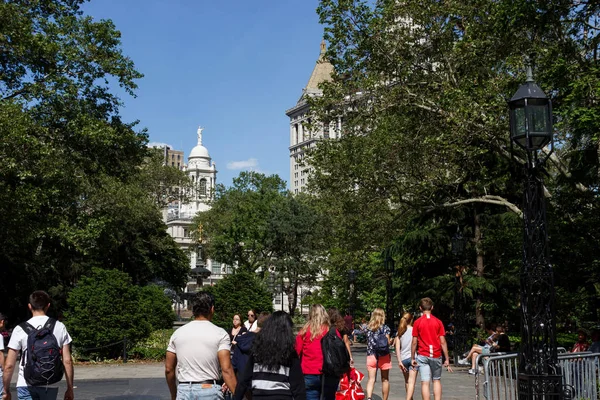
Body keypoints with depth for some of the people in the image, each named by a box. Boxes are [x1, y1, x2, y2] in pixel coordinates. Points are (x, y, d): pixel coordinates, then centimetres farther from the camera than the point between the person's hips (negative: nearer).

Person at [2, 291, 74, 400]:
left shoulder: (20, 329, -2)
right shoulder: (59, 327, 2)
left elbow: (9, 365, -3)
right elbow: (67, 361, 0)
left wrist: (6, 391, 9)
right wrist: (70, 388, 8)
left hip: (26, 386, -2)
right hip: (51, 386, 2)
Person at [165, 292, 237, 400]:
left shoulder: (177, 333, 7)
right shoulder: (220, 334, -3)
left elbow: (169, 369, 9)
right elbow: (226, 370, -12)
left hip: (183, 391, 3)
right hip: (209, 389, -3)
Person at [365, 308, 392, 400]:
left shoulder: (368, 327, 7)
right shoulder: (385, 327, -3)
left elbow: (368, 342, 10)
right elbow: (387, 342, -6)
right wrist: (391, 342, 14)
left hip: (371, 355, 2)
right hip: (383, 356, -2)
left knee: (371, 379, -3)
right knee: (385, 379, 11)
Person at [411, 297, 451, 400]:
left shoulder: (417, 322, -1)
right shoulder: (438, 322, 1)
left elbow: (414, 342, -3)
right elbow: (443, 342, -1)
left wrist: (412, 358, 5)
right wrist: (447, 359, 3)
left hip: (423, 355, -1)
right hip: (436, 355, 1)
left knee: (425, 382, -1)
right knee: (437, 380, 16)